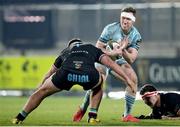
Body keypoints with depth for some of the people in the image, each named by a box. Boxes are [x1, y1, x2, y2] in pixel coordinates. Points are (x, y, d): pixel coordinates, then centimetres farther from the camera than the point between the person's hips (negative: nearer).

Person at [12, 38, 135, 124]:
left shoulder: (65, 51, 41)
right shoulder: (93, 48, 37)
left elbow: (49, 74, 51)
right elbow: (110, 63, 23)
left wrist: (40, 86, 66)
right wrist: (127, 78, 23)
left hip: (66, 73, 1)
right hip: (88, 76, -1)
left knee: (42, 91, 24)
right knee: (99, 83, 37)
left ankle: (19, 118, 27)